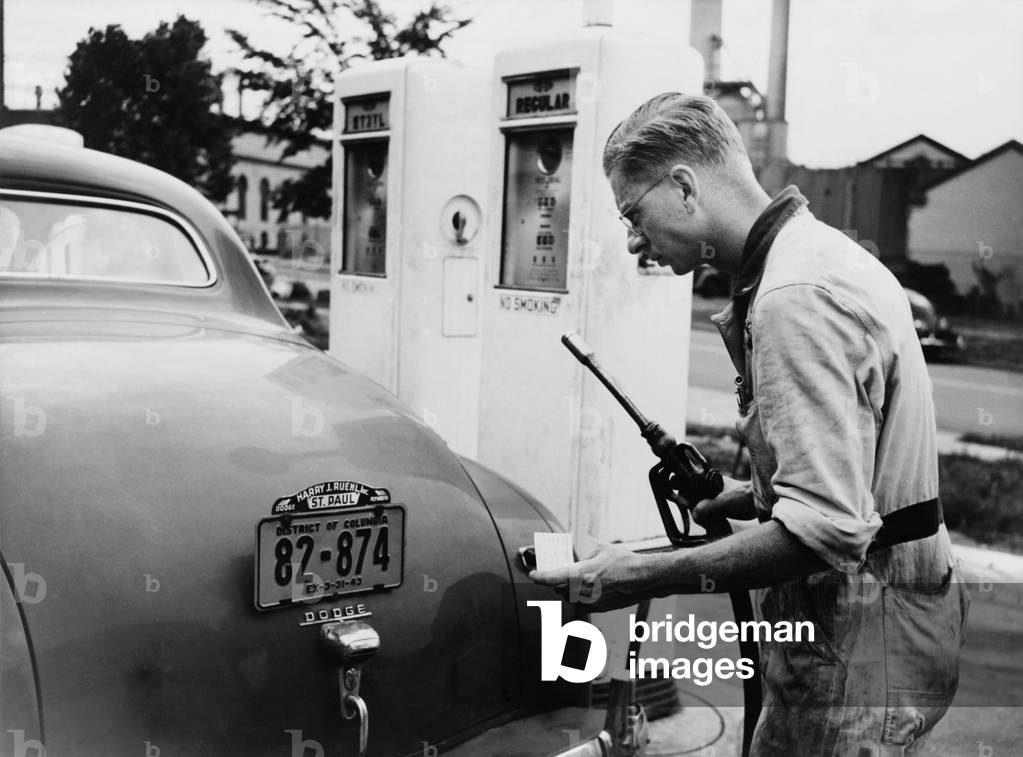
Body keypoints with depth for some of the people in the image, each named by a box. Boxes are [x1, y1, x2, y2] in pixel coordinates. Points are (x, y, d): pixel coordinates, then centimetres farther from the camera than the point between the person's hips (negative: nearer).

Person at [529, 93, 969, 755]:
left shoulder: (795, 300, -23)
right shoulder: (832, 254, 11)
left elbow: (826, 529, -29)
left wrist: (647, 577, -25)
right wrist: (758, 496, 12)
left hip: (855, 654, -10)